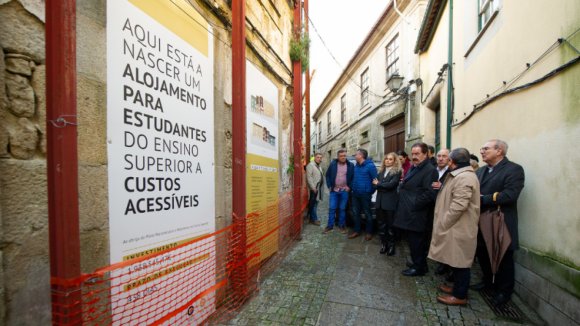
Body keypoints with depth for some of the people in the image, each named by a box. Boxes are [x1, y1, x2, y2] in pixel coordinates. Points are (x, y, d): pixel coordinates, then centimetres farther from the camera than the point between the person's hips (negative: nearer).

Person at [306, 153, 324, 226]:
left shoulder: (319, 166, 19)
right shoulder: (311, 165, -10)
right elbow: (309, 177, -17)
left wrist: (320, 187, 13)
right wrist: (313, 187, -20)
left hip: (318, 187, 9)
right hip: (314, 188, -9)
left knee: (315, 204, 13)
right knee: (313, 204, -2)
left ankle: (312, 218, 22)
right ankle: (314, 219, 7)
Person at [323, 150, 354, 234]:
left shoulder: (351, 165, 0)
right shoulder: (332, 164, 2)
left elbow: (353, 177, 2)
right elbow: (328, 175, 8)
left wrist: (349, 187, -6)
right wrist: (329, 186, 0)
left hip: (345, 191, -1)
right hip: (334, 190, 1)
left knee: (342, 209, 8)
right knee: (332, 208, 3)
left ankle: (341, 225, 22)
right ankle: (330, 226, 13)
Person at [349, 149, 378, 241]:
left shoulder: (370, 165, -12)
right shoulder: (356, 166, 10)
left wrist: (371, 191, -10)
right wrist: (352, 187, 11)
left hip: (365, 194, -7)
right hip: (355, 193, 7)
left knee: (368, 214, 7)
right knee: (356, 213, 14)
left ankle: (369, 232, 22)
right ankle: (356, 231, 26)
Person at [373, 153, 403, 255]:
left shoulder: (397, 172, -3)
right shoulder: (380, 172, 13)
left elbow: (391, 184, -16)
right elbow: (375, 185, 3)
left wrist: (378, 184, -4)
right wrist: (385, 187, -13)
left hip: (390, 202, -5)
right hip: (380, 201, 5)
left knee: (390, 225, 5)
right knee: (381, 224, 11)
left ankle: (391, 246, 20)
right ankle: (384, 244, 24)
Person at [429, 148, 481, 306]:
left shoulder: (464, 178, -22)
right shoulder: (460, 175, 13)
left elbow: (459, 205, -26)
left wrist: (443, 224, -20)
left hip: (459, 229, -10)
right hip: (456, 228, 10)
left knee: (460, 263, 4)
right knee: (456, 261, 21)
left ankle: (460, 296, 18)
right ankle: (458, 287, 35)